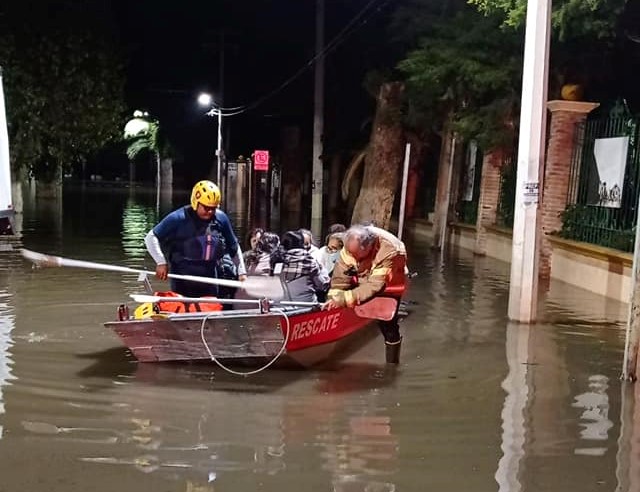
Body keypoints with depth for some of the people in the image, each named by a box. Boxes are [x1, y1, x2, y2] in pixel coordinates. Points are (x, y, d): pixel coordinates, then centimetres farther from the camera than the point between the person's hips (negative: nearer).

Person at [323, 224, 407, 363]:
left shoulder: (390, 252, -40)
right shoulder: (352, 244, -27)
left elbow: (375, 286, -39)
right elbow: (341, 276, -23)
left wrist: (344, 298, -43)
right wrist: (334, 298, -36)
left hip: (388, 285, -4)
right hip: (363, 280, 4)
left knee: (388, 325, -6)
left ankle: (392, 363, 13)